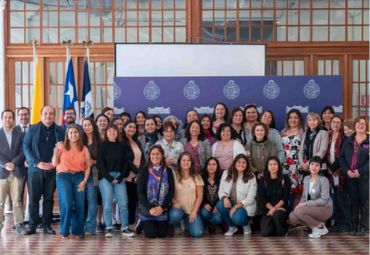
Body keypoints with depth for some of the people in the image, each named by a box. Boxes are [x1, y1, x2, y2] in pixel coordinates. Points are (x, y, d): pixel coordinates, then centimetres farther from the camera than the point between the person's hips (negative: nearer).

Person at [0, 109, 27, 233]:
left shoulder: (20, 134, 7)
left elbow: (23, 152, 0)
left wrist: (13, 163, -14)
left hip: (17, 171, 0)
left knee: (17, 200, 3)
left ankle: (19, 224, 7)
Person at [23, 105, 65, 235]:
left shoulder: (60, 131, 6)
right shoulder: (32, 129, 5)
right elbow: (26, 148, 1)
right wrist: (37, 163, -10)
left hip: (52, 170, 1)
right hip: (35, 169, -1)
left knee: (49, 198, 6)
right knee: (33, 198, 1)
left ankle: (47, 225, 13)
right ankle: (32, 225, 8)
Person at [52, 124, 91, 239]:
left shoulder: (84, 149, 10)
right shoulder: (61, 146, 5)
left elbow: (88, 166, 8)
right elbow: (54, 164, 3)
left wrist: (85, 180, -4)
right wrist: (56, 152, -13)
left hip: (79, 177, 2)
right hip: (63, 176, -2)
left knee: (80, 204, -6)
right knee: (67, 204, -13)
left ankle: (77, 230, 8)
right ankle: (64, 231, 2)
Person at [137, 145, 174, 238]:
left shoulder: (168, 171, 1)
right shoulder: (144, 171, -5)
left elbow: (171, 191, -2)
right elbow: (140, 192, -8)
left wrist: (162, 207, -13)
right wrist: (149, 208, -17)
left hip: (162, 210, 2)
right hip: (147, 210, -2)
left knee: (162, 234, 1)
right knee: (151, 234, -7)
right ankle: (142, 224, 25)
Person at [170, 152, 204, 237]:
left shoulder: (196, 177, 5)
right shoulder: (174, 175, -1)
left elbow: (200, 196, 2)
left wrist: (194, 211, -7)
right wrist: (175, 202, -22)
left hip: (192, 210, 2)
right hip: (179, 208, -1)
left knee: (197, 233, -18)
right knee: (175, 215, -38)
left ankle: (187, 222, 19)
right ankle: (176, 227, 2)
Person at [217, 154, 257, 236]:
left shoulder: (251, 177, -8)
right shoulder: (226, 173, 1)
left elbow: (250, 197, -11)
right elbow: (221, 190, 1)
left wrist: (236, 207, -23)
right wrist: (225, 197, -24)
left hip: (245, 206, -4)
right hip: (230, 203, 4)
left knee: (237, 218, -34)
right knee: (220, 204, -29)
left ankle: (246, 225, 8)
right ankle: (232, 227, -1)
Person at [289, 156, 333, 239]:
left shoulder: (323, 180, -14)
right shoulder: (306, 179, 8)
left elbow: (324, 200, -21)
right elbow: (304, 196, 12)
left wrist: (306, 204, -23)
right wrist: (300, 205, -10)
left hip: (325, 208, -7)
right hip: (312, 208, 7)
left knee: (299, 211, -28)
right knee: (292, 217, -15)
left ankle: (320, 227, -8)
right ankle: (315, 224, 4)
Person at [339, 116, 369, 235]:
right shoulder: (348, 141, 11)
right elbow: (342, 157, 6)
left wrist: (360, 171, -16)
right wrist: (347, 171, -9)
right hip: (350, 176, 3)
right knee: (353, 201, 7)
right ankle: (354, 226, 14)